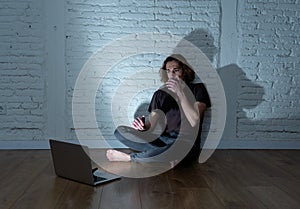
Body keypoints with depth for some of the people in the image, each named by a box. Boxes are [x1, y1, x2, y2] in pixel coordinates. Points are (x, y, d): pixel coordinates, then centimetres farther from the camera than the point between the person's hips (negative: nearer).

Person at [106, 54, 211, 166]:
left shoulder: (198, 89, 2)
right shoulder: (160, 94, 14)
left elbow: (194, 122, -13)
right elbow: (151, 125, 9)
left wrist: (181, 93, -20)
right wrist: (143, 126, -15)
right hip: (163, 141, 4)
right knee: (120, 131, -12)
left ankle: (128, 157, -15)